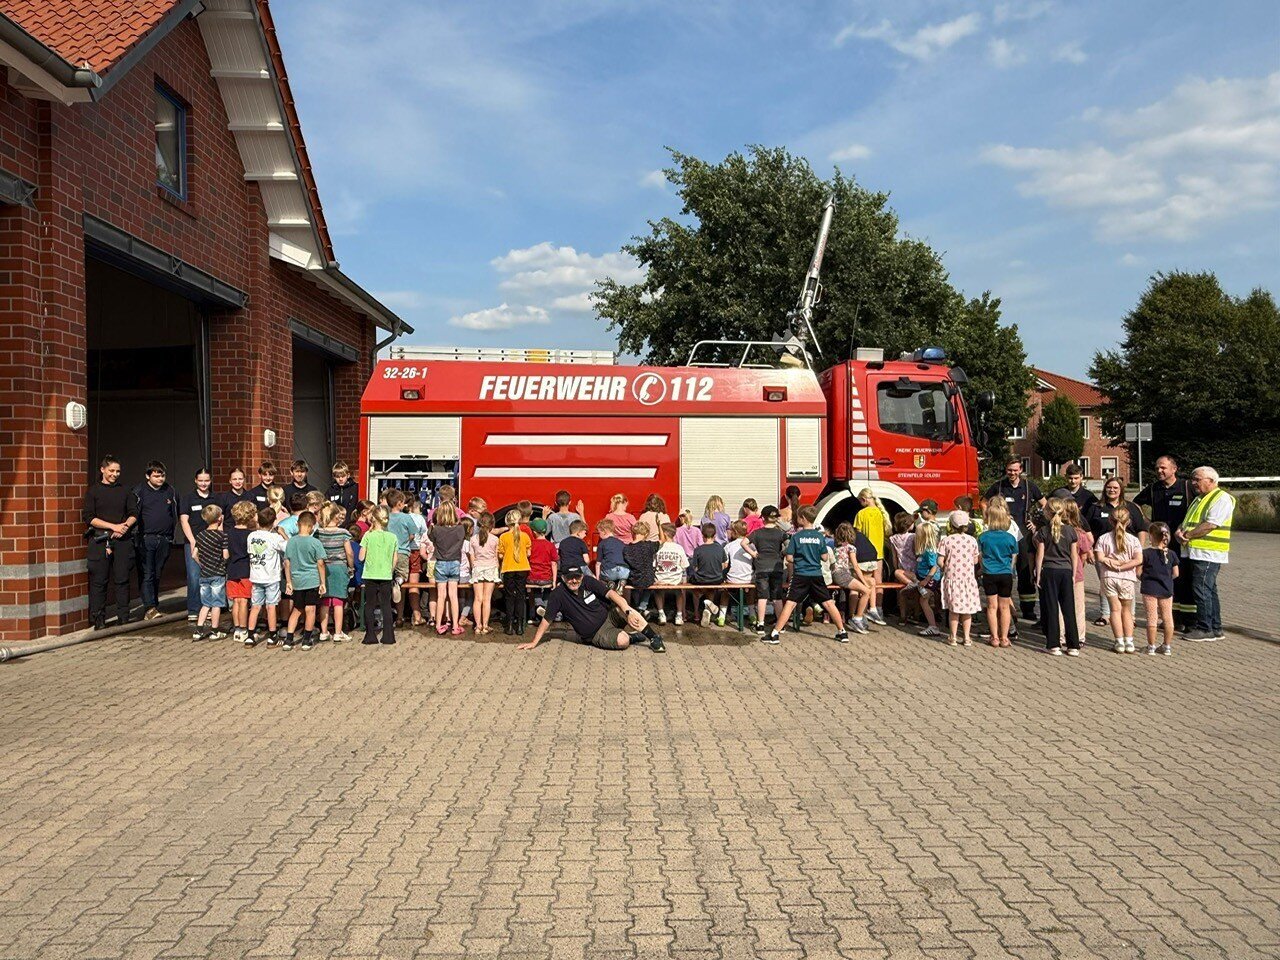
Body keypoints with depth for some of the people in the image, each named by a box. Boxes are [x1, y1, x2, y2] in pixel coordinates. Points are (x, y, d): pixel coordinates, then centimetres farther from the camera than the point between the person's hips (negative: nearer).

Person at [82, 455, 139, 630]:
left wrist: (125, 526, -9)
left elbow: (134, 514, 11)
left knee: (122, 579, 2)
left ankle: (124, 616, 9)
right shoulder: (93, 491, 4)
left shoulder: (125, 491, 13)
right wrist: (113, 526, -12)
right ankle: (98, 619, 5)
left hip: (123, 540, 2)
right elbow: (88, 517, -4)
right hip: (99, 541, -2)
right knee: (99, 580, -1)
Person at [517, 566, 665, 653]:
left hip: (610, 617, 3)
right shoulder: (557, 595, -12)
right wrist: (534, 643, -9)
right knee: (623, 641, -34)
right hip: (597, 635, -3)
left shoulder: (588, 581, -6)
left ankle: (654, 638, -11)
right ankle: (632, 637, 3)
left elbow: (610, 594, -13)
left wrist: (628, 611, -26)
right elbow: (546, 620, -8)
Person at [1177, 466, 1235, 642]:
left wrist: (1187, 535, -14)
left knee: (1202, 589, -9)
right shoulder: (1199, 499, 20)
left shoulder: (1221, 499, -10)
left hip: (1208, 553, -9)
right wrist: (1180, 532, -3)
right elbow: (1187, 521, 19)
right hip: (1197, 553, 10)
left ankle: (1205, 629, -4)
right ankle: (1216, 629, 20)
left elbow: (1210, 525, -20)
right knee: (1209, 590, 13)